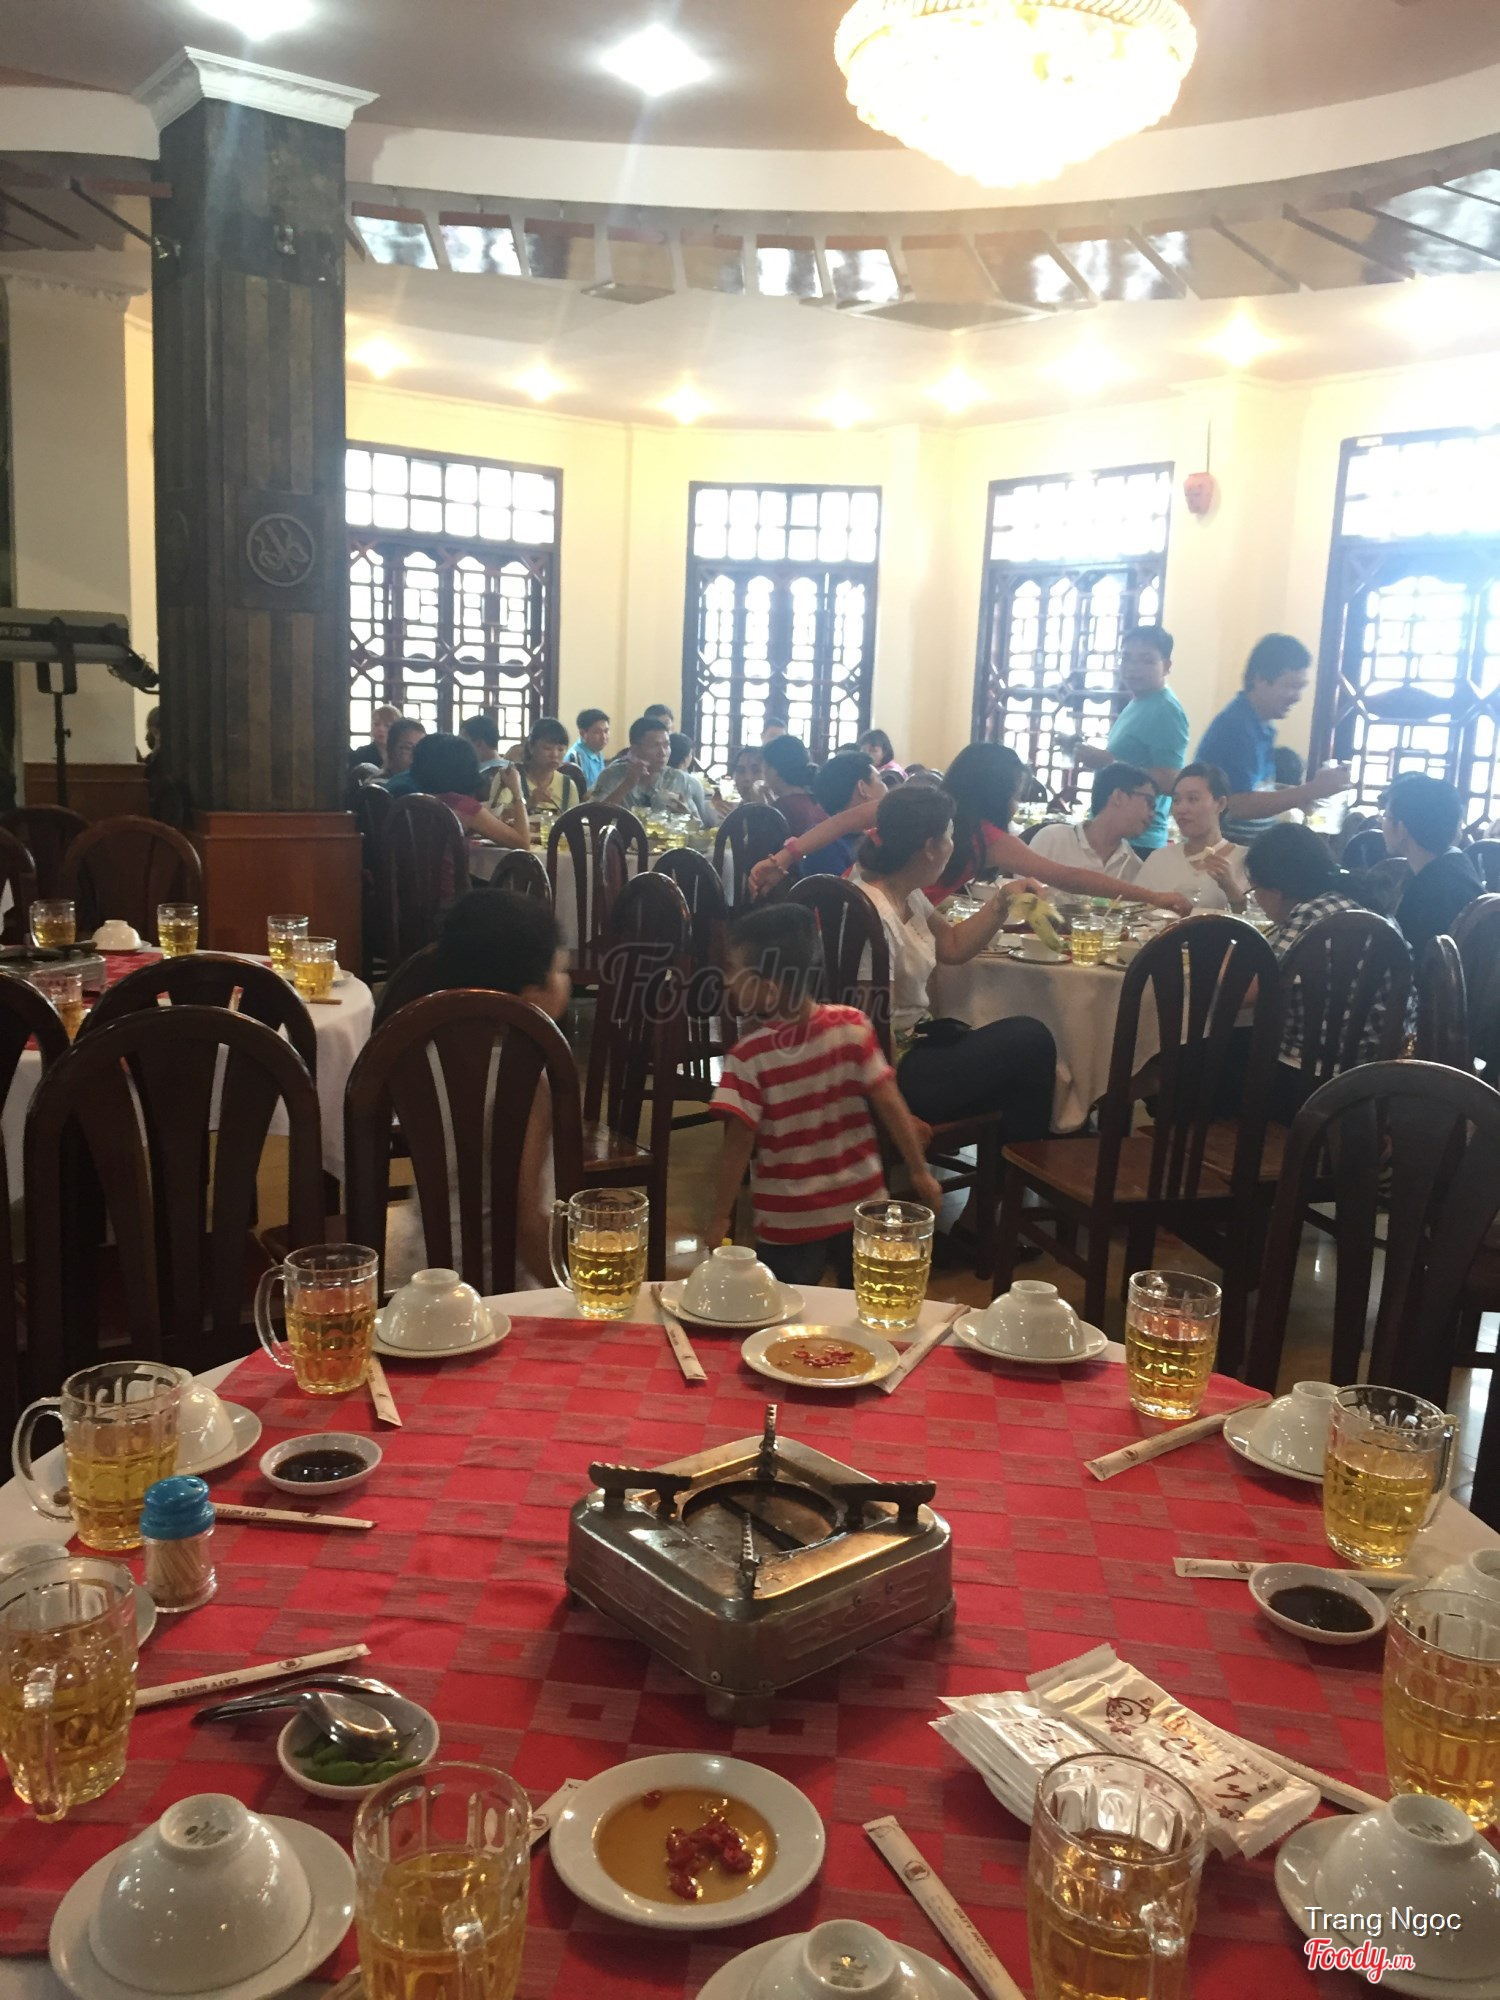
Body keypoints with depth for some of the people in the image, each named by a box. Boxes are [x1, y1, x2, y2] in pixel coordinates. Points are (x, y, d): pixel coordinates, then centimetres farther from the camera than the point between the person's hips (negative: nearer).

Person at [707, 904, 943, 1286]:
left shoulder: (749, 1056, -19)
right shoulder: (853, 1027, -11)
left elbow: (738, 1144, -17)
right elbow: (890, 1105, -9)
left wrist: (720, 1217, -7)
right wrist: (920, 1172, 0)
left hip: (789, 1225, -3)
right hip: (862, 1207, 3)